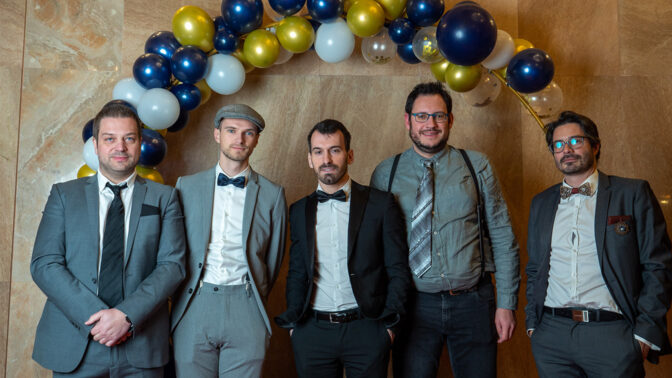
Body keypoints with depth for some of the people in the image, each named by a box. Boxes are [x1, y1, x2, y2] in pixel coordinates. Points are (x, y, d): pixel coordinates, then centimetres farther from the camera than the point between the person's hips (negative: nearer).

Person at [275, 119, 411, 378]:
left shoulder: (381, 204, 0)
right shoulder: (300, 211, 9)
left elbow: (398, 270, 1)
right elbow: (297, 273, 14)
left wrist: (389, 323, -5)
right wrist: (293, 322, 3)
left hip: (367, 330, -2)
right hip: (312, 332, 2)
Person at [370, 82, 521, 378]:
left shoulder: (477, 166, 4)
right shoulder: (386, 174, 4)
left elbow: (502, 238, 3)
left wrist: (506, 304, -2)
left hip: (473, 302, 1)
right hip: (414, 305, 0)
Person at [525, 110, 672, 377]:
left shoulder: (633, 193, 2)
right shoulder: (541, 203, 14)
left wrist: (646, 333, -9)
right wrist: (532, 323, 8)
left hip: (612, 335, -3)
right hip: (551, 336, 3)